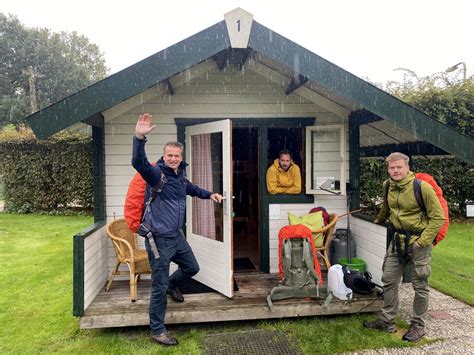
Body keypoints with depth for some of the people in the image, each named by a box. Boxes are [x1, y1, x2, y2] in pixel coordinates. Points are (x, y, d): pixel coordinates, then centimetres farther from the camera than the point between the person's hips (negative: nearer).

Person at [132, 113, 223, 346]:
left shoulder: (180, 174, 9)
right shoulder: (157, 173, -16)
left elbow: (189, 188, 32)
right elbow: (138, 162, -38)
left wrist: (209, 194, 28)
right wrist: (139, 138, -52)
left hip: (176, 235, 8)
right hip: (159, 238, -8)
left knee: (192, 268, 24)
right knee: (159, 287, 2)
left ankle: (172, 284, 54)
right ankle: (157, 332, 18)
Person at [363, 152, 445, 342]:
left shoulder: (422, 187, -17)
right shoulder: (388, 186, 3)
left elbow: (438, 217, -13)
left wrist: (422, 241, -16)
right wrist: (379, 220, 40)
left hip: (418, 241, -6)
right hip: (398, 239, 6)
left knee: (420, 286, 7)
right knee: (389, 280, 9)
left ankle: (418, 325, 24)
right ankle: (387, 321, 23)